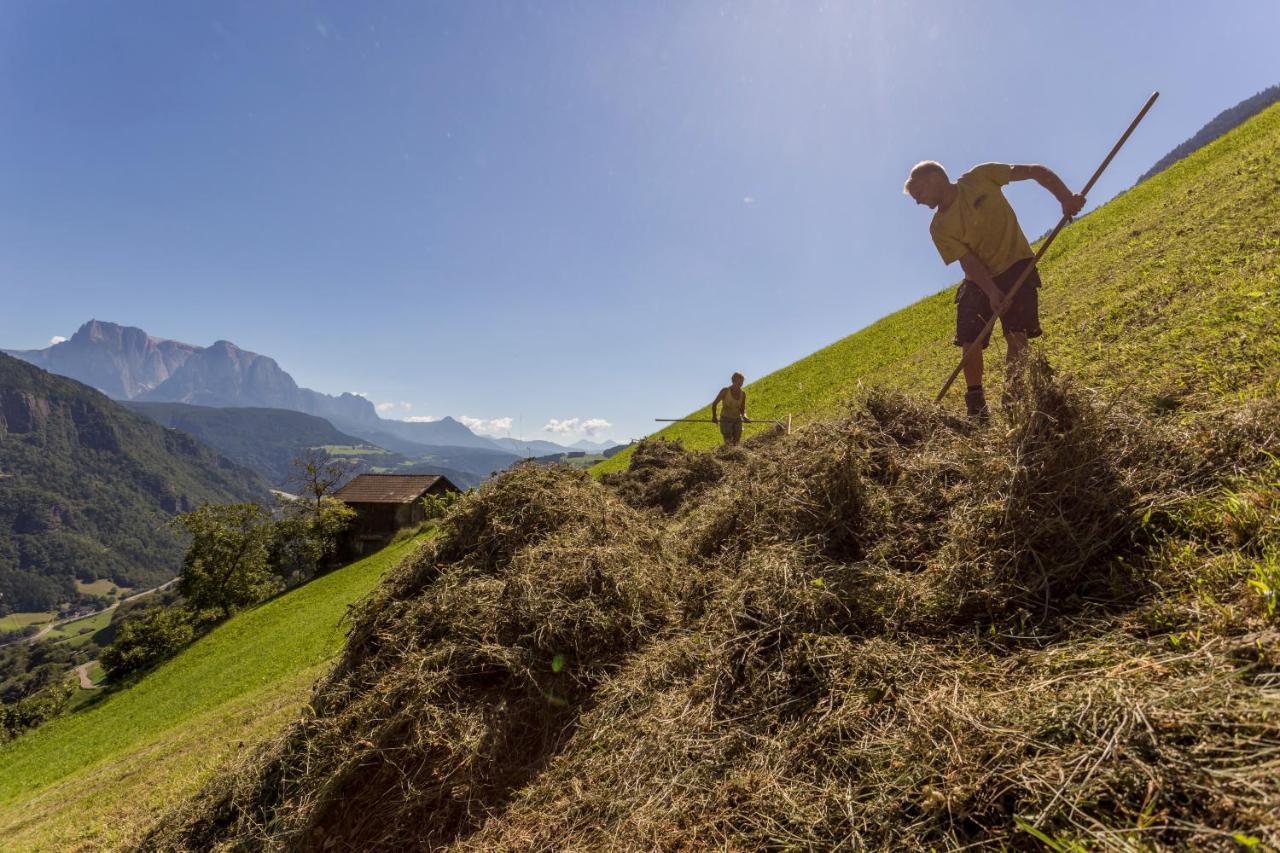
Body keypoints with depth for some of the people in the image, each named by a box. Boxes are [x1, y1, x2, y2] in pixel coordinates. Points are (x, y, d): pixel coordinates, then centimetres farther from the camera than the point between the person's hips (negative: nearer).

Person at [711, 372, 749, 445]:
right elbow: (714, 404, -3)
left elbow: (742, 410, 7)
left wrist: (744, 417, -15)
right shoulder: (725, 391, -11)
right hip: (725, 419, -4)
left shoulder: (743, 394, 1)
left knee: (736, 443, 0)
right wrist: (714, 417, -16)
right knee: (728, 444, -17)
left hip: (737, 420, 4)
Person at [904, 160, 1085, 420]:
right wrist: (991, 291, -26)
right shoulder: (939, 228, -5)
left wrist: (1065, 198, -21)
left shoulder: (980, 177, -8)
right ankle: (976, 407, 4)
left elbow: (1036, 172, -6)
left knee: (1016, 335, -14)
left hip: (1016, 265, -2)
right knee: (970, 341, -8)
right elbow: (968, 260, -13)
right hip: (979, 279, 2)